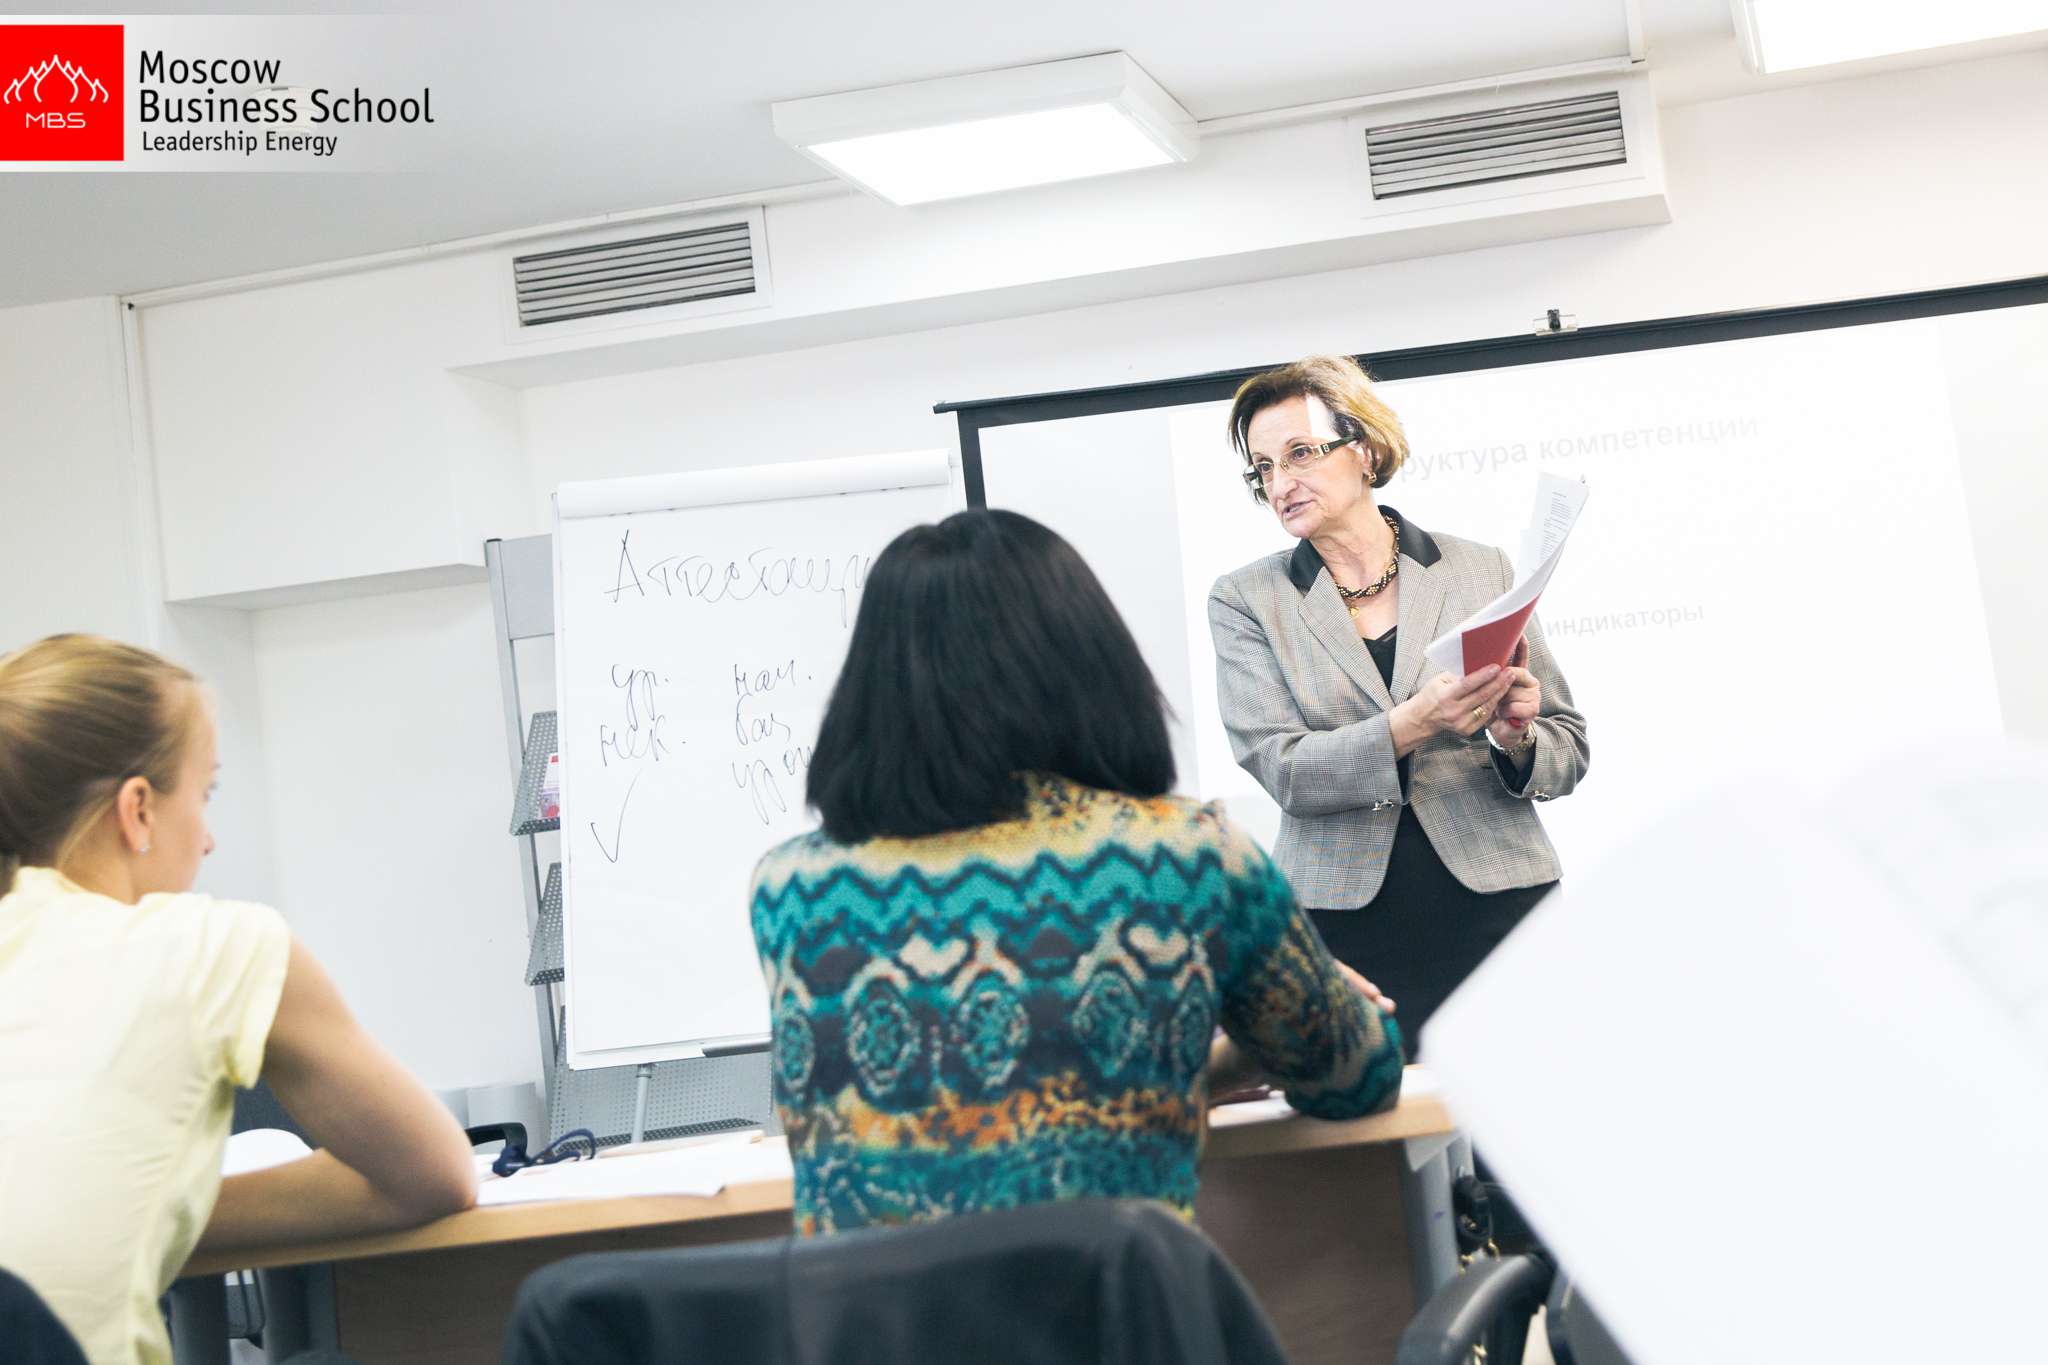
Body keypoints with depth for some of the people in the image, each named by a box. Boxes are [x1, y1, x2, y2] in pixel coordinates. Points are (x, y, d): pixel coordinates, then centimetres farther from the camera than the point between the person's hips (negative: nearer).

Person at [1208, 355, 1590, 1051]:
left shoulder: (1482, 570, 7)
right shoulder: (1245, 600, 6)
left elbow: (1570, 751, 12)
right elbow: (1281, 769, -6)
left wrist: (1514, 737, -11)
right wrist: (1410, 726, -21)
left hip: (1499, 907, 1)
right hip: (1345, 927, -1)